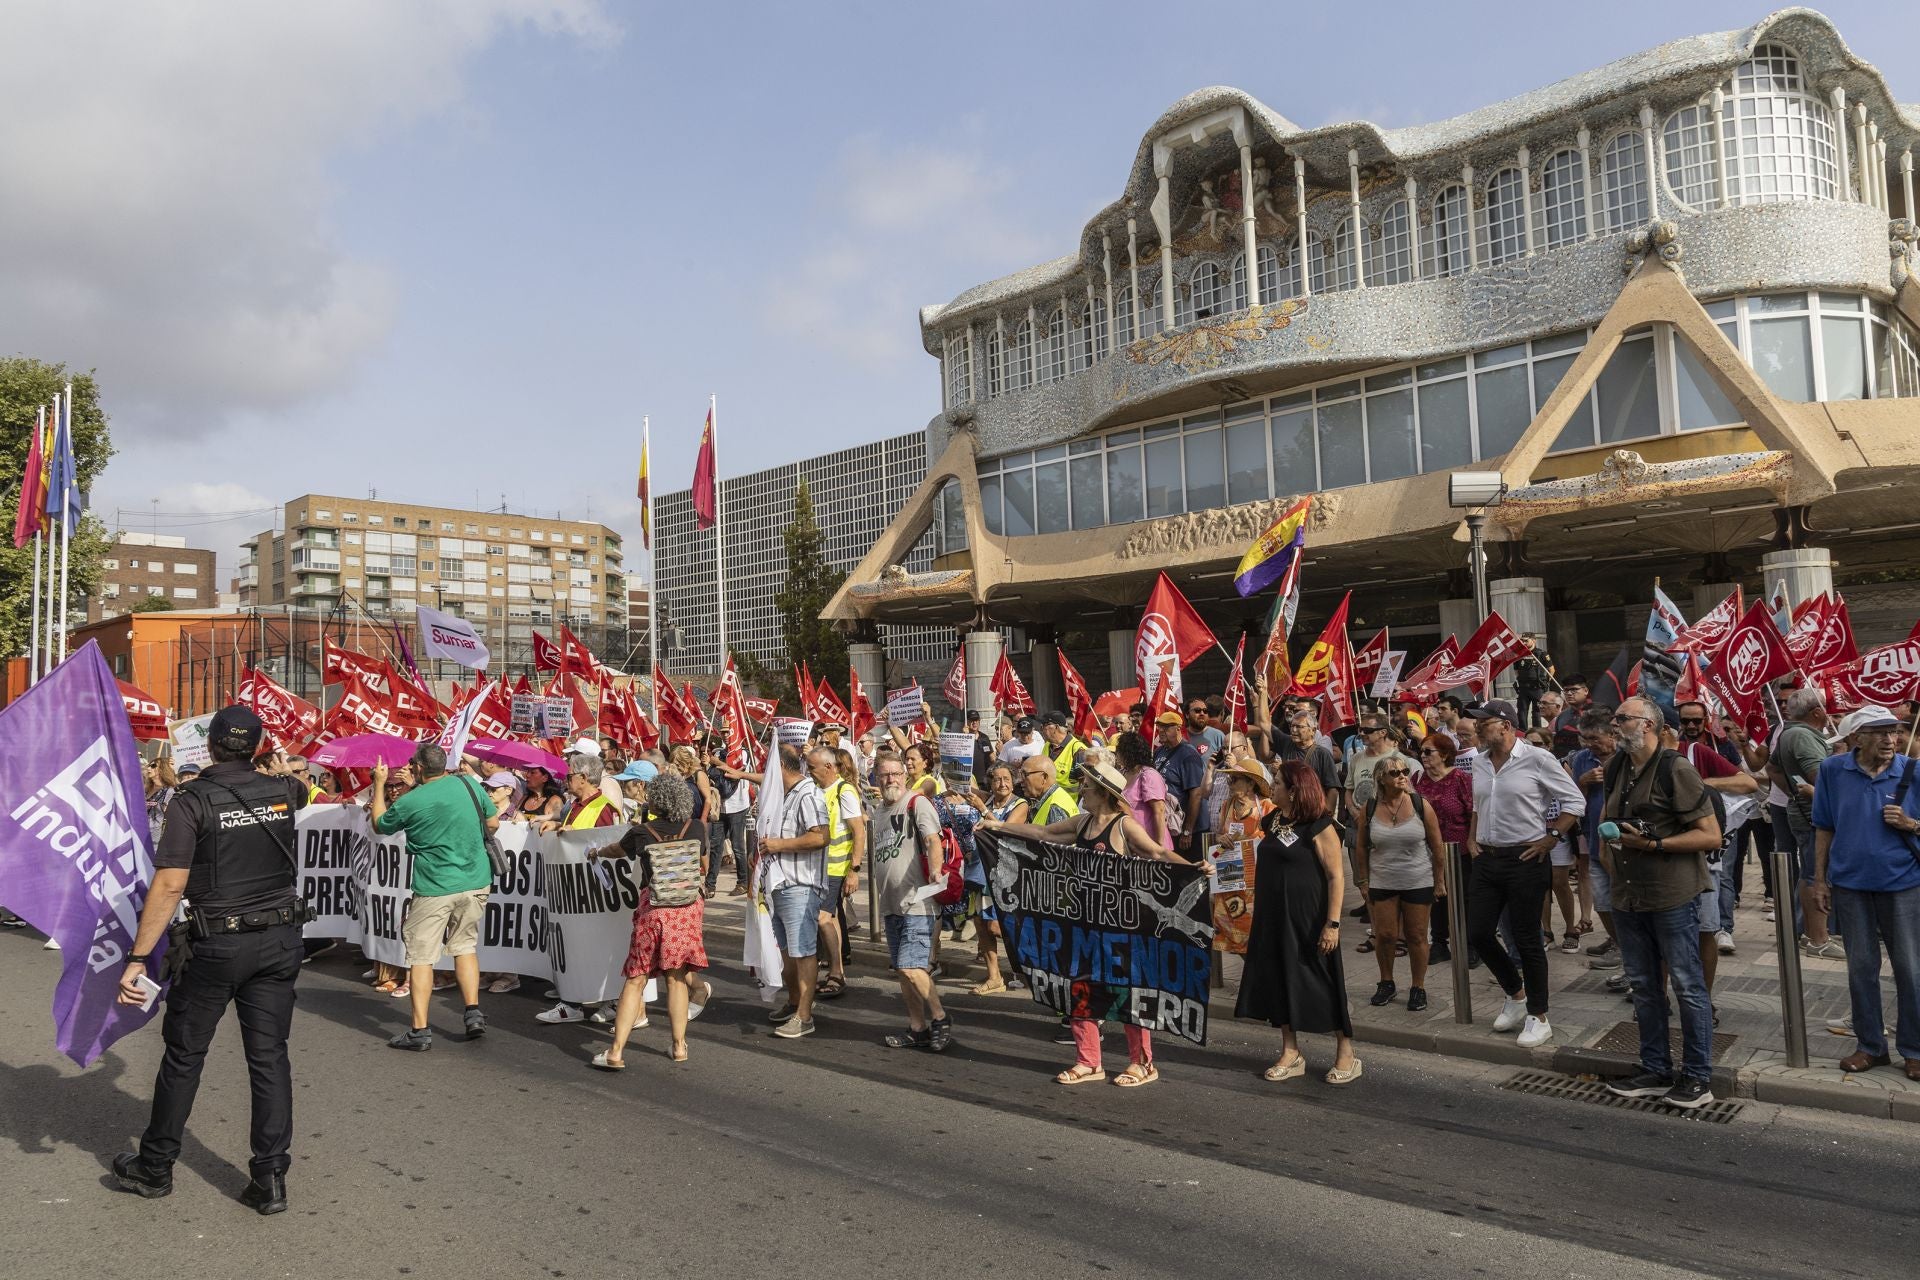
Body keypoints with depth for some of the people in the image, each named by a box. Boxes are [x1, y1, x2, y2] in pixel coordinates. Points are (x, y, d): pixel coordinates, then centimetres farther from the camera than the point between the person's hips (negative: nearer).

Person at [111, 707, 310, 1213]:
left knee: (184, 1055, 14)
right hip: (279, 941, 3)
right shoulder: (281, 791, 1)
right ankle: (270, 1179, 9)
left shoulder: (192, 800, -11)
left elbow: (169, 886, -16)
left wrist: (138, 957, -12)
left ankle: (155, 1167, 29)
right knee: (269, 1057, 7)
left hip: (217, 944, -3)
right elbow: (303, 787, 29)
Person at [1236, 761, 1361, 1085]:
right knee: (1279, 981, 10)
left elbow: (1337, 876, -15)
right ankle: (1291, 1053, 22)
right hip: (1273, 917, 7)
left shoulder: (1318, 826, -14)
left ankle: (1346, 1054, 15)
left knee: (1321, 983, 1)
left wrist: (1333, 923, -19)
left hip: (1307, 918, -7)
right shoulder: (1272, 822, 8)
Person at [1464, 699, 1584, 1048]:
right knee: (1478, 933, 7)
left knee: (1527, 941, 1)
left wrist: (1551, 838, -11)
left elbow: (1575, 801, -7)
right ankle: (1514, 994, 30)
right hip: (1487, 859, 6)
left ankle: (1538, 1017, 15)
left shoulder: (1537, 759, -10)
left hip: (1525, 860, -6)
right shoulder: (1480, 763, 9)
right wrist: (1472, 839, 13)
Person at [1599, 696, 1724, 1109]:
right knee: (1643, 985, 14)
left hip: (1672, 896, -7)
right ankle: (1656, 1071, 25)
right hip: (1627, 895, 7)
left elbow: (1711, 835, -16)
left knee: (1687, 986, 3)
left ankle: (1698, 1078, 14)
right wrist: (1606, 834, 11)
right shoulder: (1617, 766, 8)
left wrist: (1652, 843, -21)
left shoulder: (1675, 768, -14)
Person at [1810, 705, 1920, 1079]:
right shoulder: (1833, 771, -3)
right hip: (1851, 884, 1)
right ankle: (1870, 1046, 23)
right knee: (1861, 968, 10)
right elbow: (1824, 828, 4)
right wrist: (1820, 880, 3)